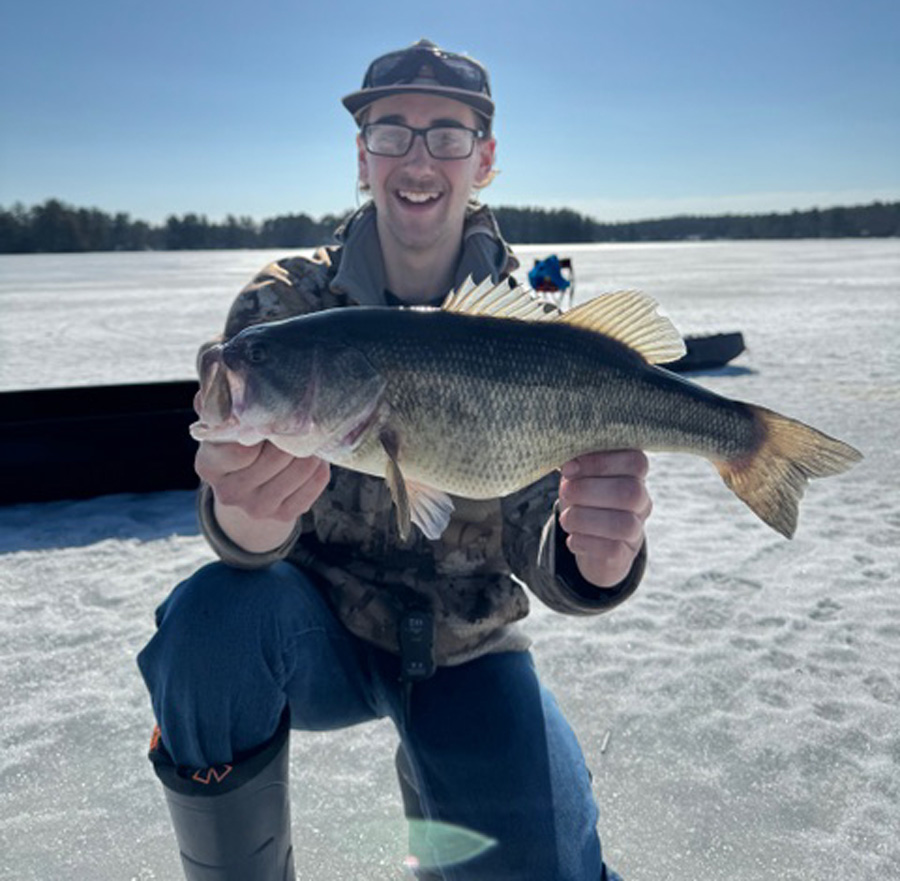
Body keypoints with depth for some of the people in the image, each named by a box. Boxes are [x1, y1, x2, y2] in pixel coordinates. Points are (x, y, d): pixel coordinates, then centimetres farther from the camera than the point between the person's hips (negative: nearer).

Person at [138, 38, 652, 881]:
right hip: (321, 632, 0)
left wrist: (592, 553, -41)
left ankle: (433, 783, 17)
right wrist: (244, 512, -48)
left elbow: (534, 533, -16)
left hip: (463, 652, 1)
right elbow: (242, 502, -23)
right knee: (216, 612, -32)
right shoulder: (285, 302, -10)